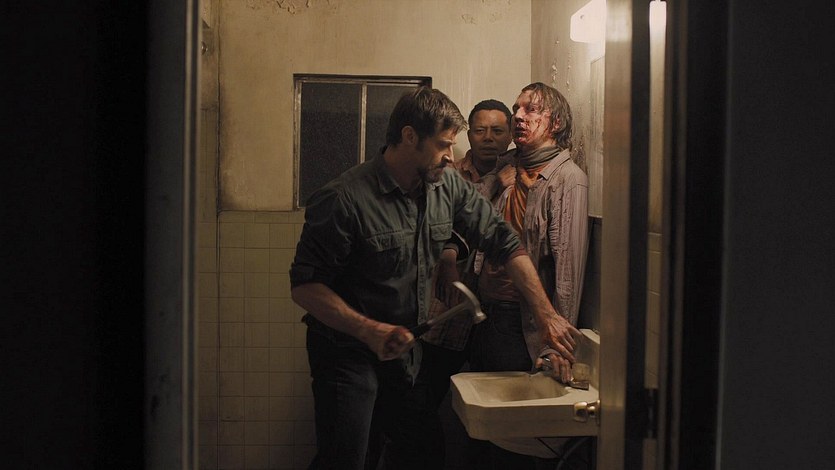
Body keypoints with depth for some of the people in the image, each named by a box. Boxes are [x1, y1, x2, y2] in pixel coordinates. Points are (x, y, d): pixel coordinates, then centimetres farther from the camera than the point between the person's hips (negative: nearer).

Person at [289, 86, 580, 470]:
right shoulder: (345, 199, -21)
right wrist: (368, 330, -31)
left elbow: (504, 243, 1)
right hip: (347, 350, -6)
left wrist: (546, 314, -9)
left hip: (407, 349, 6)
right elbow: (305, 285, -19)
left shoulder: (448, 186, -3)